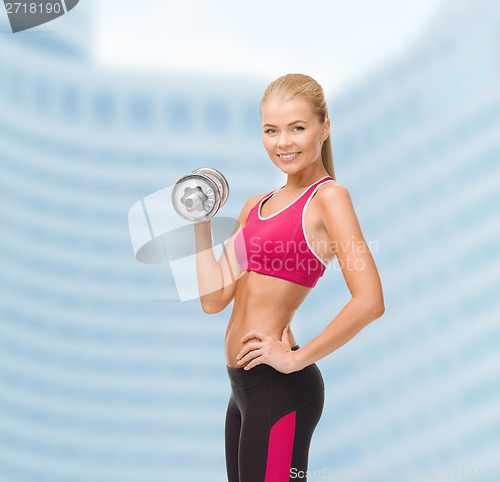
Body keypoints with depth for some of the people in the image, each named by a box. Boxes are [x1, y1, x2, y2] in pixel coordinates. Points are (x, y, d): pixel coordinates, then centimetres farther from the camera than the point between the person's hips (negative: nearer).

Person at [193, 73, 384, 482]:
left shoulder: (328, 196, -9)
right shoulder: (256, 206, 14)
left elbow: (369, 301, -21)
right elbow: (214, 299, 10)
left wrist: (297, 357, -16)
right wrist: (202, 223, 5)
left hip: (280, 386, -8)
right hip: (244, 386, 8)